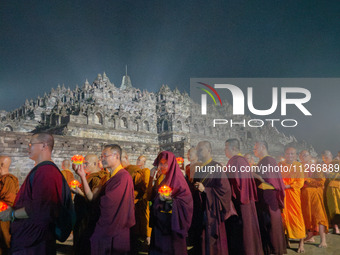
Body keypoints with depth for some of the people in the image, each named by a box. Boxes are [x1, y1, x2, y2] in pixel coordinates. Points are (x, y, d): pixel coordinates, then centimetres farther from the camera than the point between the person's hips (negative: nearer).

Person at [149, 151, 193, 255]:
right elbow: (153, 198, 17)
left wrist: (171, 200, -28)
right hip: (159, 222, 6)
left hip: (172, 224, -6)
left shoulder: (177, 179, -10)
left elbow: (186, 201, -16)